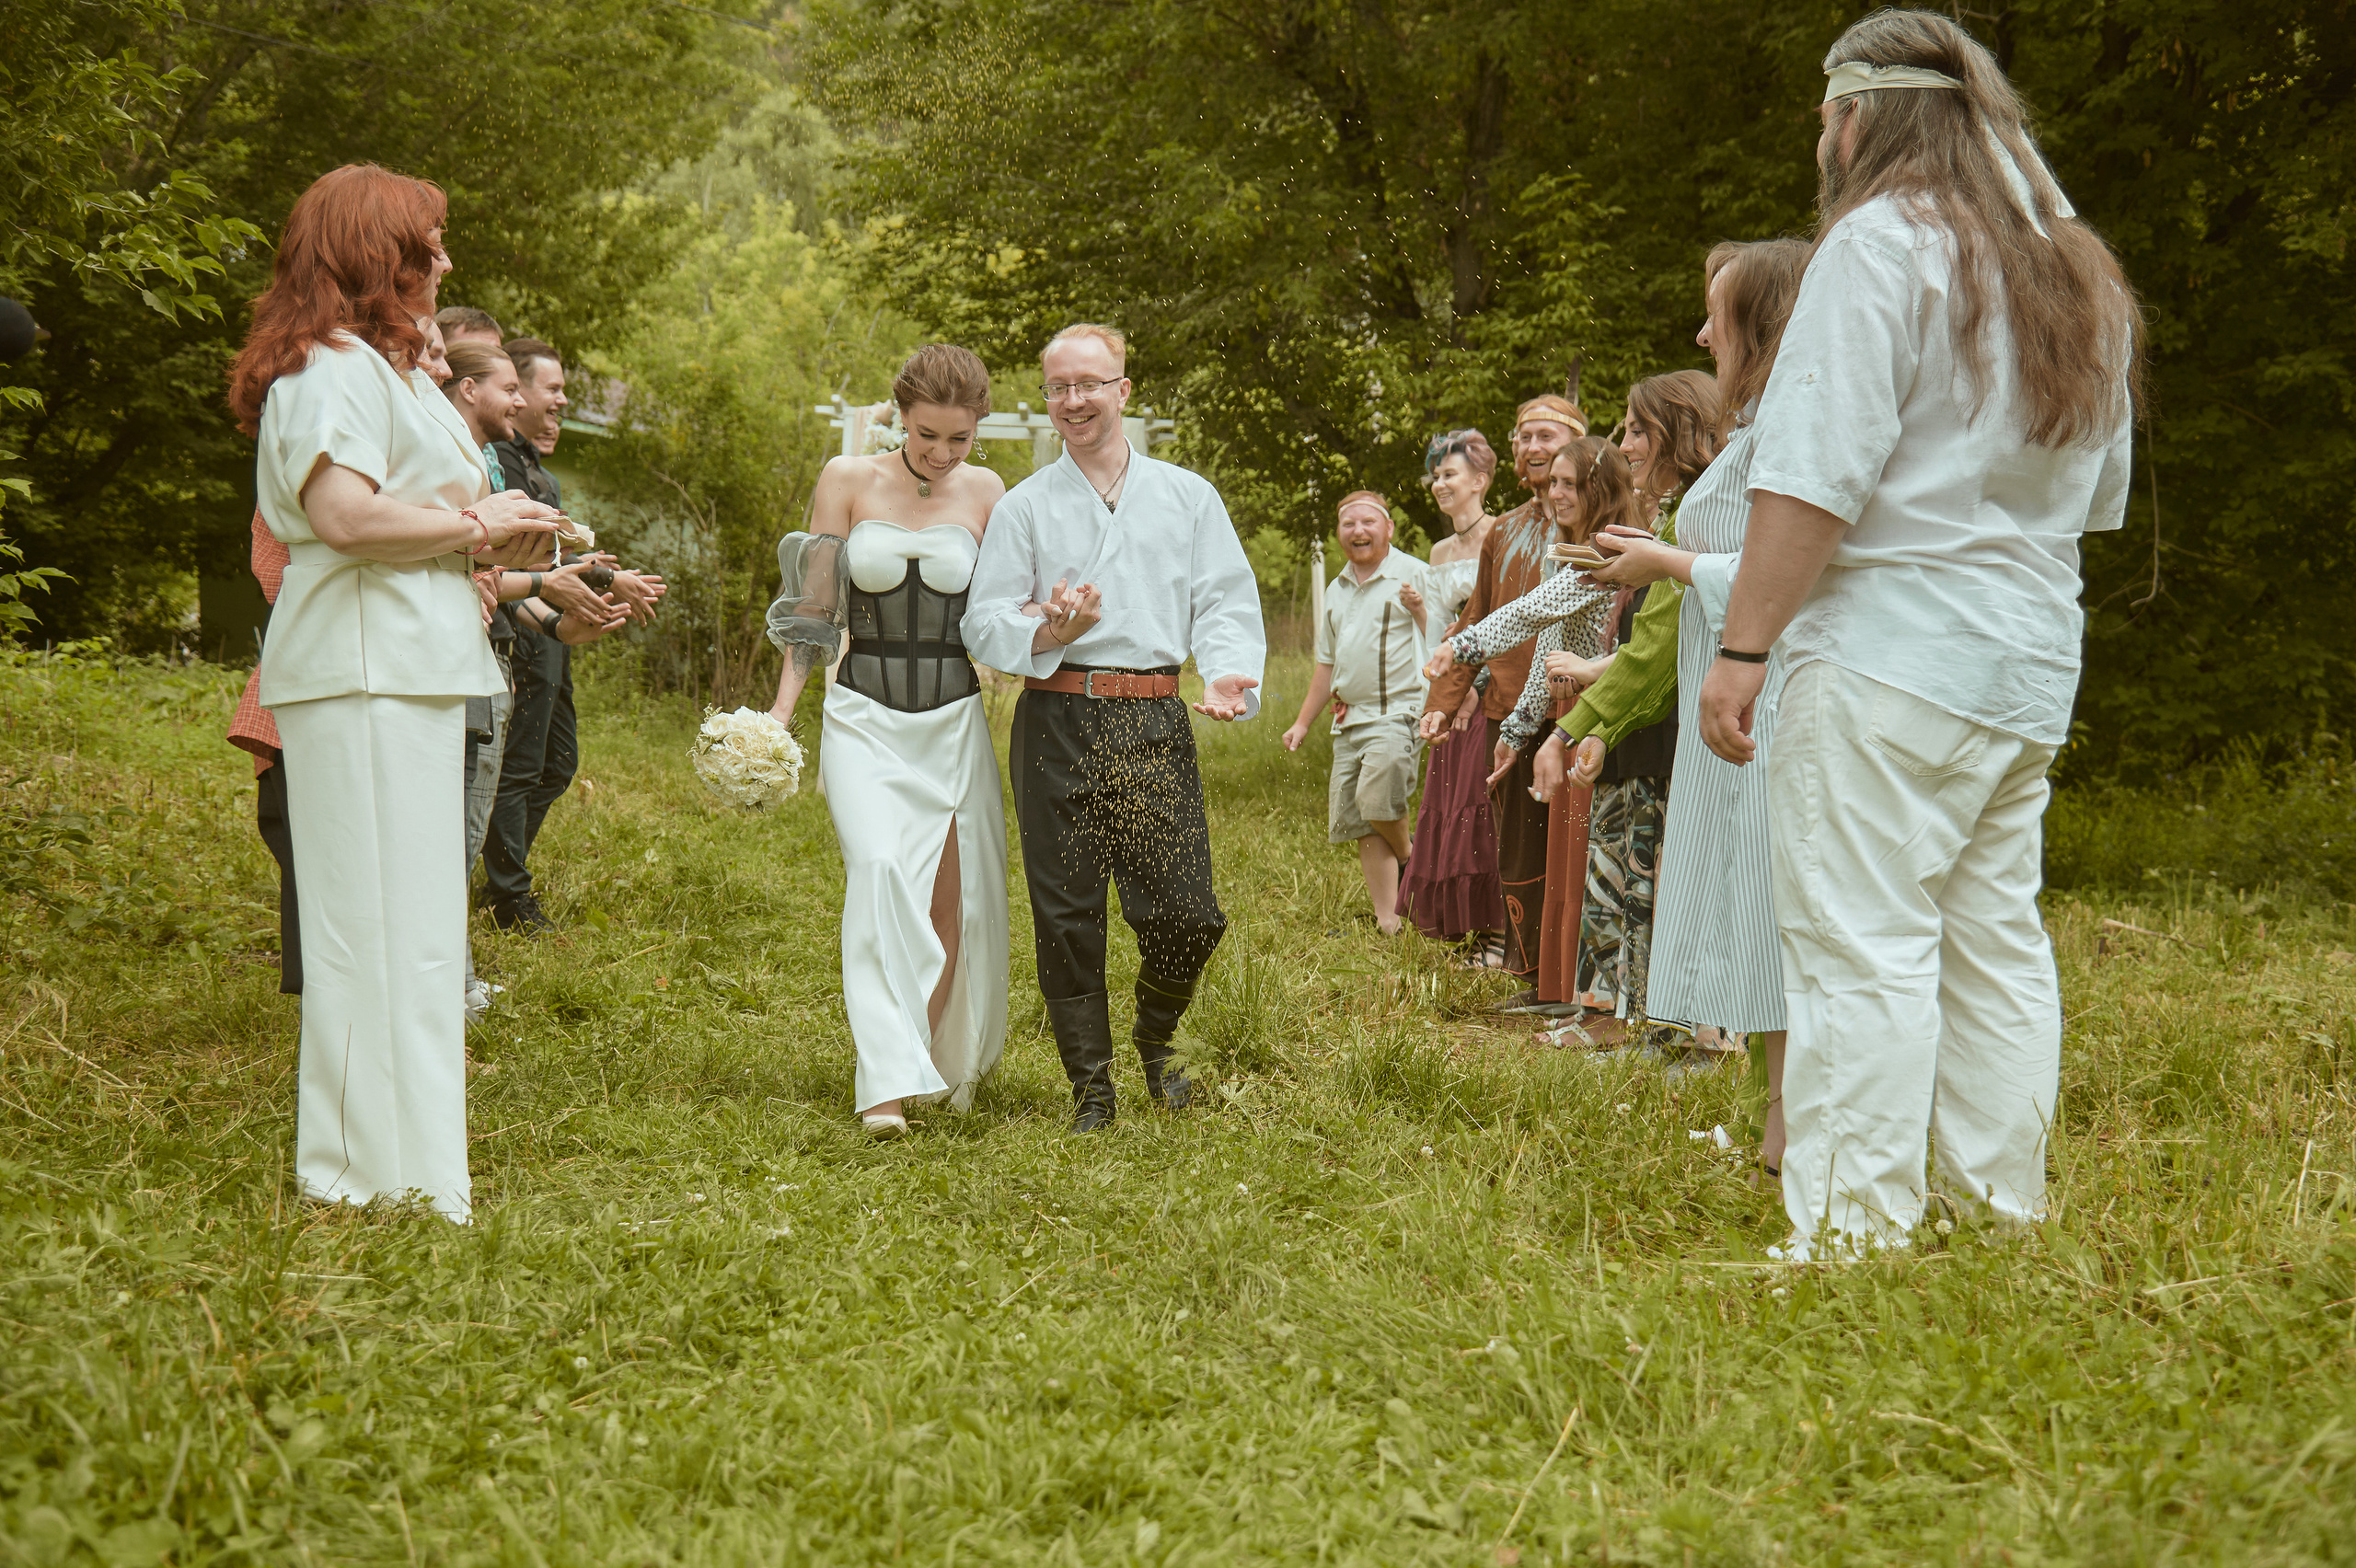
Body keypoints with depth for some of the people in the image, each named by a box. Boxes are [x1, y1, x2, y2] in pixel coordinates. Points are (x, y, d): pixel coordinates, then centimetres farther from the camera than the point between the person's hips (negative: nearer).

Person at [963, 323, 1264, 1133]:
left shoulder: (1188, 497, 13)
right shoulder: (1025, 507, 10)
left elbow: (1226, 602, 8)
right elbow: (984, 623, 5)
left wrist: (1227, 673, -12)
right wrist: (1051, 631, -16)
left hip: (1154, 722, 0)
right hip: (1057, 721, 0)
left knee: (1185, 912, -6)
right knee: (1067, 912, -1)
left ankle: (1156, 1036, 24)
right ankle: (1090, 1085, 12)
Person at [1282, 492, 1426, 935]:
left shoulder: (1413, 575, -2)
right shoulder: (1337, 590, 20)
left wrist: (1420, 608, -23)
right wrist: (1303, 721, 25)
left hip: (1398, 712, -7)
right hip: (1349, 722, 7)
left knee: (1376, 799, -25)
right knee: (1359, 825, 3)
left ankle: (1411, 862, 6)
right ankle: (1386, 922, 6)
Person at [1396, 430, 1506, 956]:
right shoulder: (1440, 554, 18)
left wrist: (1479, 685, -17)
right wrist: (1418, 609, 2)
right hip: (1454, 697, 8)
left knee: (1489, 807, -10)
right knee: (1451, 811, 4)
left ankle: (1500, 936, -6)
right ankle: (1475, 933, 9)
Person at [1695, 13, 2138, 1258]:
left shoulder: (1880, 239, -7)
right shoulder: (2083, 272, 19)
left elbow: (1817, 473, -15)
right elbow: (2099, 499, 25)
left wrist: (1741, 645, -13)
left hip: (1889, 652, -8)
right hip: (2033, 659, 8)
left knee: (1862, 946, -8)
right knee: (1994, 945, 11)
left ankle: (1852, 1240, -9)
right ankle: (2007, 1225, 14)